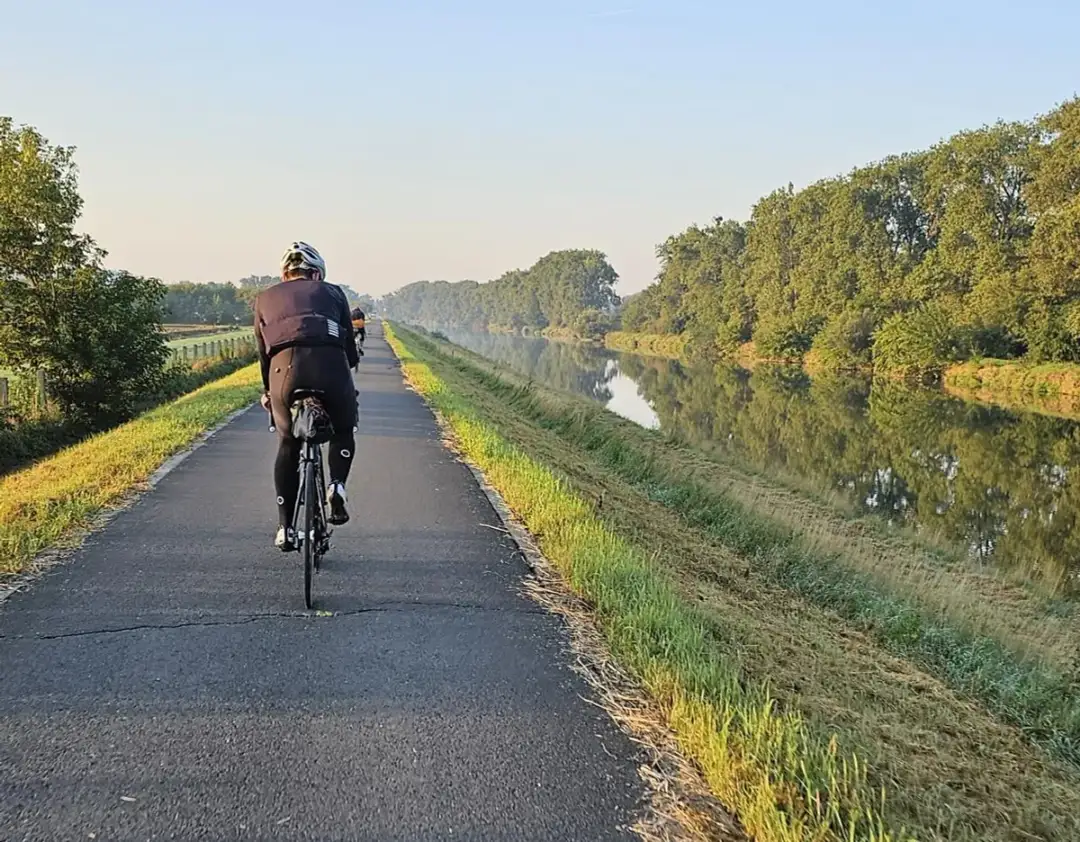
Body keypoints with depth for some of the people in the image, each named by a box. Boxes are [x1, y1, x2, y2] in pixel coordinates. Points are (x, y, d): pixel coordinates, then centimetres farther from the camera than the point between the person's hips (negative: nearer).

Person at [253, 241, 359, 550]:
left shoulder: (265, 297, 28)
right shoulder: (332, 292, 25)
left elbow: (263, 351, 29)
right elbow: (350, 346, 24)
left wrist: (267, 392, 42)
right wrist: (346, 372, 39)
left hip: (285, 369, 1)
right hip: (330, 365, -1)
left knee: (288, 446, 21)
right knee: (343, 431, 27)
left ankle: (285, 528, 20)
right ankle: (337, 485, 1)